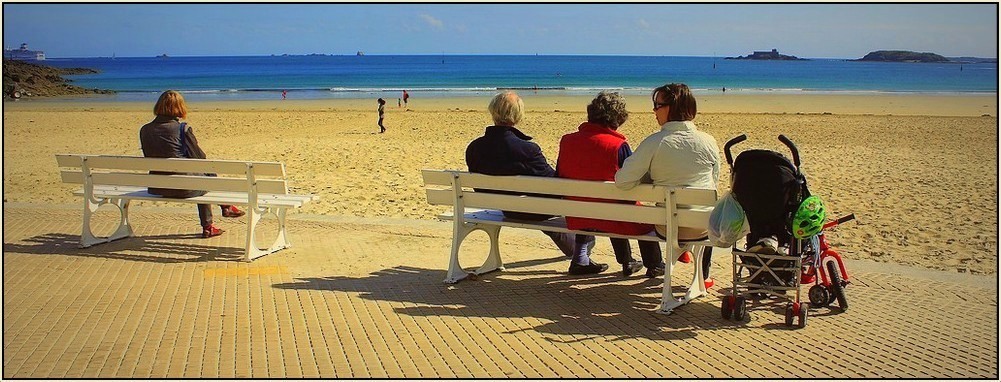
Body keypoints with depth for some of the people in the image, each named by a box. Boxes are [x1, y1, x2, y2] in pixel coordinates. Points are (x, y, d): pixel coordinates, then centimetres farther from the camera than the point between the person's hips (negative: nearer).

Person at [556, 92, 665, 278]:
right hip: (610, 220, -5)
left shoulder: (566, 140, -5)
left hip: (577, 220, 5)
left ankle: (627, 263, 50)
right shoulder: (618, 146, -19)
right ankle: (654, 266, 43)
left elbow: (559, 178, 5)